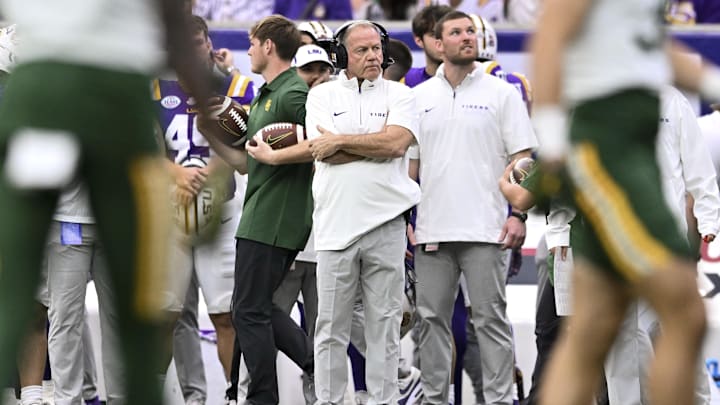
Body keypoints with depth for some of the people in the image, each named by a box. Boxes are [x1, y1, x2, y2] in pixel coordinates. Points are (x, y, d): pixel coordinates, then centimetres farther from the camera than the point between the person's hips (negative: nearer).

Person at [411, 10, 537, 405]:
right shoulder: (420, 98, 11)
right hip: (431, 230, 3)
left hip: (484, 230, -3)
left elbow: (521, 159, 0)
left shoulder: (502, 93, 3)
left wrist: (518, 214, -10)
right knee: (431, 318, 6)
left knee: (490, 319, -3)